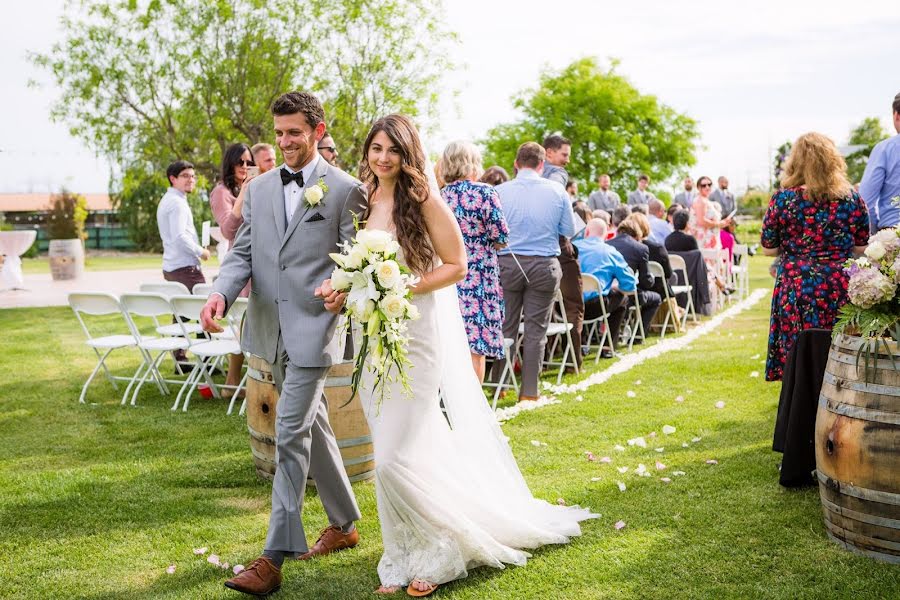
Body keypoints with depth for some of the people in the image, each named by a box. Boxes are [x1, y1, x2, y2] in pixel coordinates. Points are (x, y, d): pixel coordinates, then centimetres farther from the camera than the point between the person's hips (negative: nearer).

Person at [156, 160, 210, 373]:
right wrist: (200, 251, -10)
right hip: (185, 267, -10)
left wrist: (197, 250, 16)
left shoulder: (167, 201, 19)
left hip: (171, 267, 10)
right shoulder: (177, 203, -13)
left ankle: (180, 361, 15)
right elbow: (180, 236, -21)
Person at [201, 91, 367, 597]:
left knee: (291, 435, -10)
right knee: (312, 428, 17)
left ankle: (274, 559, -7)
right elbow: (243, 252, 8)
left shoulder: (346, 190, -5)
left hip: (314, 328, -6)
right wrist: (222, 293, -11)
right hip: (271, 329, 7)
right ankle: (344, 524, 34)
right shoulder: (259, 188, 12)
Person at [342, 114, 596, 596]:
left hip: (416, 334, -6)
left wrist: (403, 290, -19)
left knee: (398, 456, -9)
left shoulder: (423, 200, -9)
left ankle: (435, 554, 13)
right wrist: (343, 290, -3)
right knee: (390, 454, 11)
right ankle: (406, 555, 24)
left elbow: (456, 266, -8)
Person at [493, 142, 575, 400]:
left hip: (507, 263, 0)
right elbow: (569, 231, 4)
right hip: (544, 265, 0)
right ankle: (529, 391, 9)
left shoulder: (499, 191, -5)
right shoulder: (557, 190, -3)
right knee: (536, 329, 6)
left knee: (506, 328, 10)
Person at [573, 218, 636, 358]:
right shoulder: (611, 252, 5)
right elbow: (630, 284, 5)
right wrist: (614, 286, 26)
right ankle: (608, 348, 23)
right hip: (593, 308, -3)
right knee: (621, 299, 25)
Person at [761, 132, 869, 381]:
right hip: (841, 290, 1)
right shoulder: (852, 198, 1)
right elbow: (861, 248, 8)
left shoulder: (782, 199, -4)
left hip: (795, 290, -1)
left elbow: (768, 249, 2)